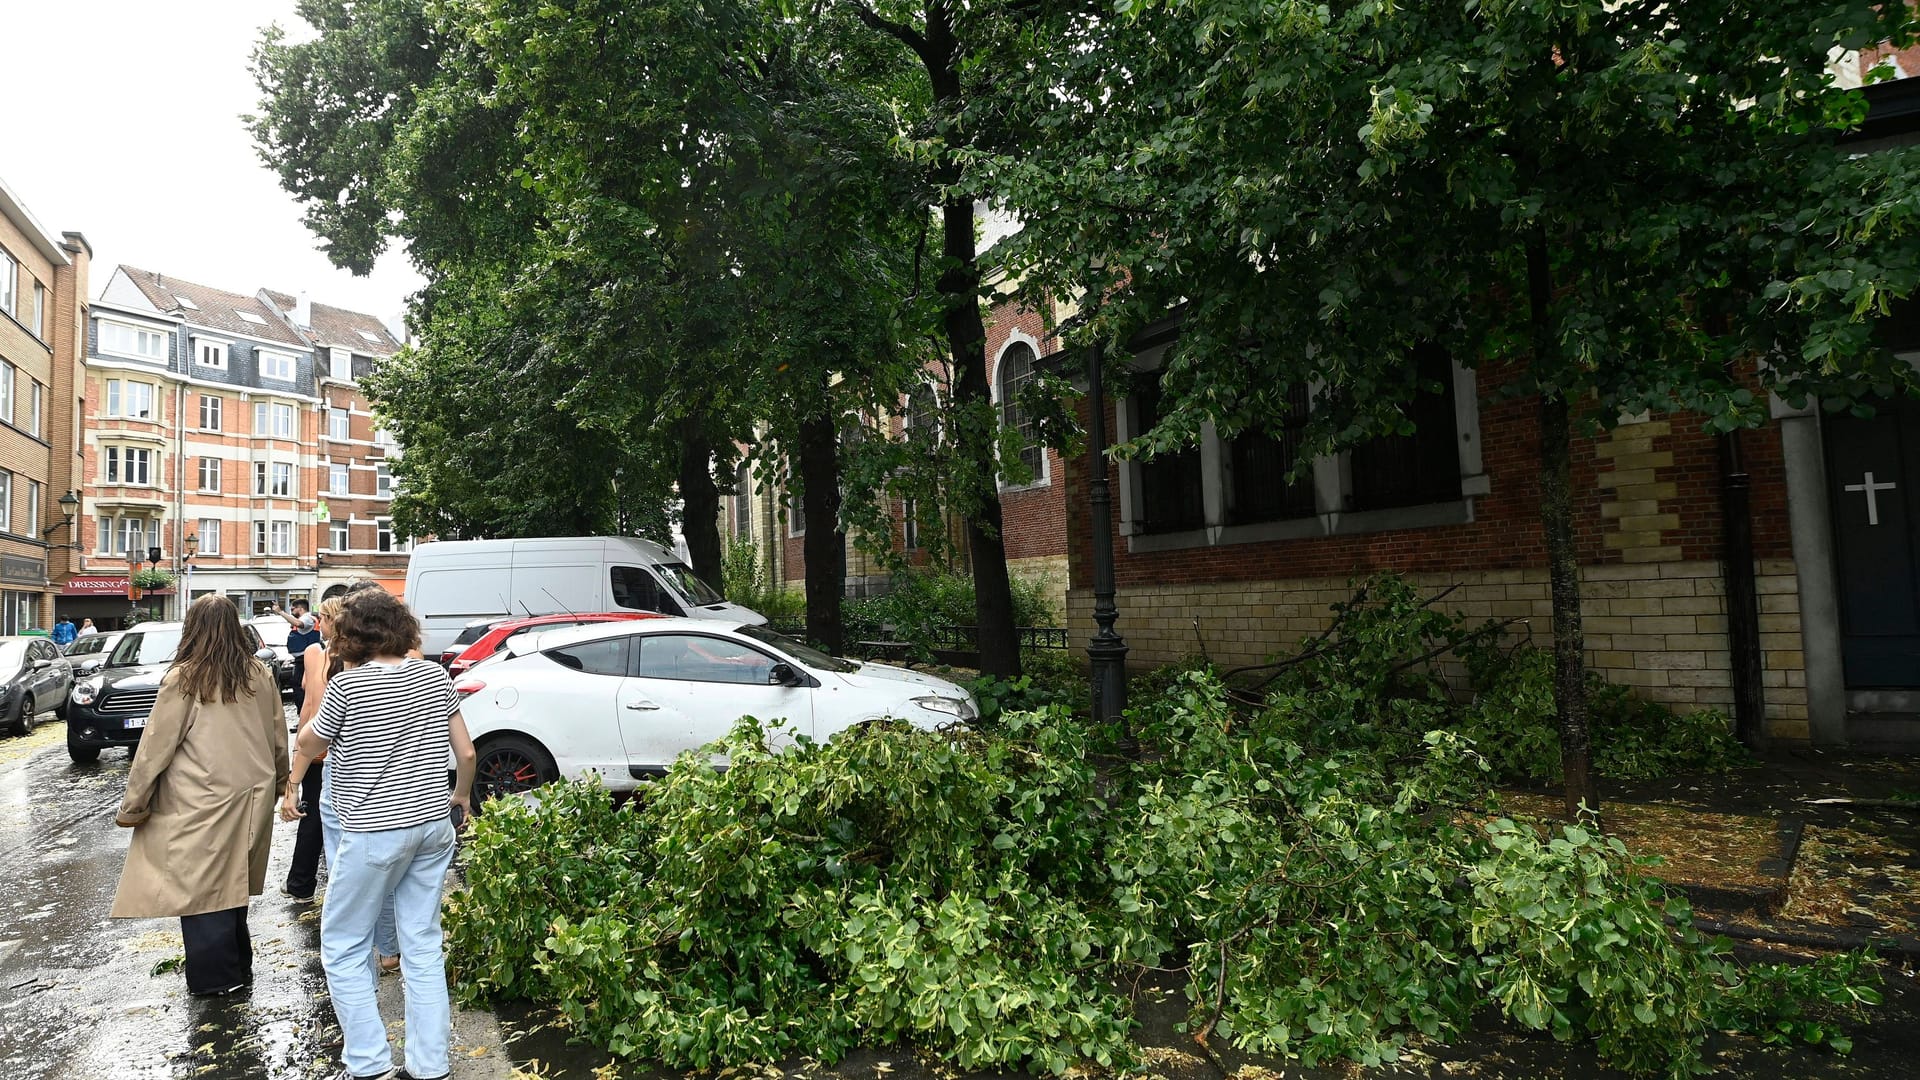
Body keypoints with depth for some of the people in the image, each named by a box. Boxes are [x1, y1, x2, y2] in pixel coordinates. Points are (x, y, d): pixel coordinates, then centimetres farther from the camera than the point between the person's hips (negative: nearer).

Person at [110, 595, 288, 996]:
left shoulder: (184, 679, -10)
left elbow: (156, 746, -7)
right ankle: (238, 967, 27)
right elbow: (279, 738, 10)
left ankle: (216, 976, 13)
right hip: (251, 798, 5)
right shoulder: (260, 674, 2)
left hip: (203, 804, -5)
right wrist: (279, 780, 24)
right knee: (232, 884, 17)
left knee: (201, 886, 7)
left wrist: (133, 804, 2)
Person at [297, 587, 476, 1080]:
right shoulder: (435, 676, 2)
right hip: (434, 825, 5)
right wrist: (460, 797, 22)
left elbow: (309, 746, 4)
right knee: (423, 946, 12)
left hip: (374, 832, -5)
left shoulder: (348, 684, -12)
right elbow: (467, 753, 5)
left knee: (342, 947, 12)